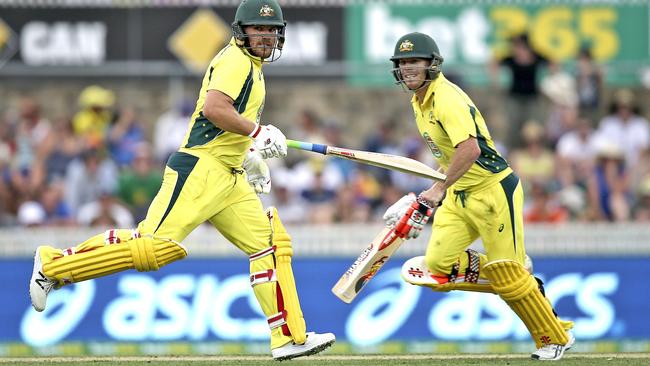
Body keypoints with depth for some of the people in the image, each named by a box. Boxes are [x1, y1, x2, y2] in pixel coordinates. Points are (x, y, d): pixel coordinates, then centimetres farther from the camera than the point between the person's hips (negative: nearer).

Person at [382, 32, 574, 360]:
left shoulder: (447, 98, -20)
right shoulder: (418, 102, 10)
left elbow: (470, 149, -33)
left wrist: (439, 189, -30)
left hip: (493, 189, -9)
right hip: (458, 197, 9)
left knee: (507, 275, -5)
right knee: (438, 265, -4)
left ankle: (555, 338, 13)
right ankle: (522, 281, 15)